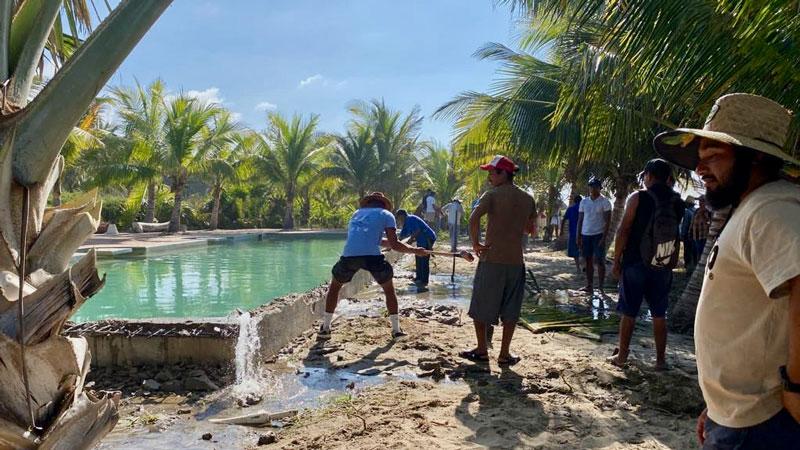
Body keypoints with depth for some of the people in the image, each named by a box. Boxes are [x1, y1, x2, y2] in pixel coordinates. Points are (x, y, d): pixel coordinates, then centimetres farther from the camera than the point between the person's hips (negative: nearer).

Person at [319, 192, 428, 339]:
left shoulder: (357, 213, 31)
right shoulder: (386, 214, 18)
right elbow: (394, 245, 8)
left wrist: (393, 243, 46)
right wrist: (415, 250, 22)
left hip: (348, 255, 3)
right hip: (371, 256, -3)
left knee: (334, 287, 27)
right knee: (389, 289, 20)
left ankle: (325, 328, 24)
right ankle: (396, 329, 17)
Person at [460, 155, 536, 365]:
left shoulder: (492, 195, -9)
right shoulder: (528, 199, 7)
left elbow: (473, 219, -24)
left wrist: (475, 243, -13)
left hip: (491, 259, -4)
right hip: (516, 261, 4)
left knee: (481, 306, 11)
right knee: (510, 310, 12)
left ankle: (482, 350, 19)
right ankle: (504, 354, 15)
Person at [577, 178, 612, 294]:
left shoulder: (604, 202, -3)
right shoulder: (584, 202, 9)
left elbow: (608, 221, -6)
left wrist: (604, 238, -14)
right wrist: (578, 237, 7)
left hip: (598, 235, -4)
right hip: (585, 235, 4)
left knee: (600, 261, -3)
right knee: (588, 261, 8)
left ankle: (601, 287, 3)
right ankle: (589, 286, 14)